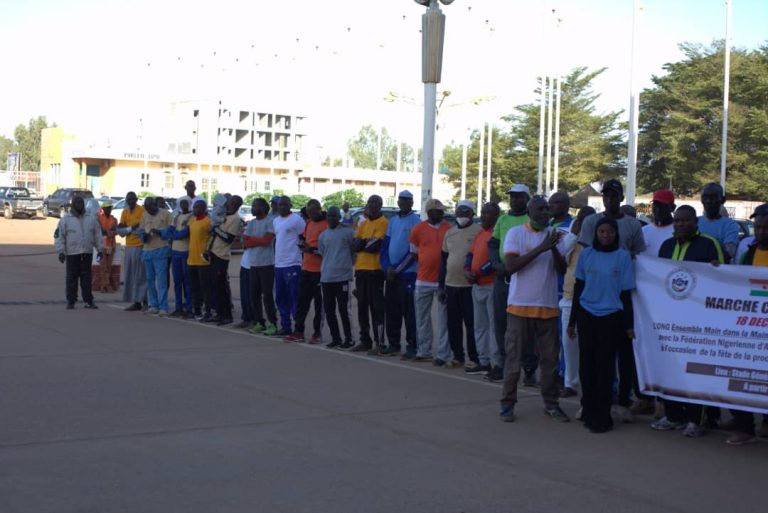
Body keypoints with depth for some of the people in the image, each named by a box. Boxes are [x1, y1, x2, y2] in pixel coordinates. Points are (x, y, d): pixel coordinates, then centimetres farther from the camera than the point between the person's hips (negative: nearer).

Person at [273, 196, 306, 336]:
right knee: (281, 298, 12)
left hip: (292, 264, -8)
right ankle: (285, 326, 20)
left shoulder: (296, 219, -7)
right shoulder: (275, 221, 17)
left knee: (295, 298, -7)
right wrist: (276, 257, 18)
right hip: (278, 265, 8)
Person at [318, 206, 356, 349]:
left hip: (342, 276, -5)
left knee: (343, 309, -3)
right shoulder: (323, 235, 14)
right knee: (329, 310, 7)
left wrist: (348, 263, 5)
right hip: (326, 277, 5)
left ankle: (348, 339, 5)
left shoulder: (348, 232, -1)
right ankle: (335, 338, 17)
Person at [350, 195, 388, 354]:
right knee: (362, 307, 11)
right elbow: (355, 245, 8)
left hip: (375, 270, -8)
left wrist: (362, 243, -1)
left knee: (376, 307, -7)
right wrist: (368, 242, -9)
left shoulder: (383, 223, -6)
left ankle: (379, 342, -4)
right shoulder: (363, 224, 17)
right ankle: (365, 341, 19)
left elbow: (376, 246, -16)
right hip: (361, 269, 8)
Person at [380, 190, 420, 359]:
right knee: (392, 311, 10)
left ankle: (412, 347, -2)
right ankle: (393, 344, 18)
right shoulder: (392, 221, 14)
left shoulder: (416, 221, -5)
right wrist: (387, 267, -2)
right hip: (391, 273, 6)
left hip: (408, 273, -6)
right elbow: (385, 245, 13)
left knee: (409, 312, -6)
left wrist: (397, 269, -11)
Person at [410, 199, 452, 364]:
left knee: (444, 319, -2)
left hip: (443, 280, -2)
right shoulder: (418, 229, 2)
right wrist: (425, 265, 10)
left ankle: (443, 354, 1)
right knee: (422, 318, 11)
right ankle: (423, 351, 22)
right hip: (423, 280, 2)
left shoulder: (449, 229, -1)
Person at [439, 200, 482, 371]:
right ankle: (458, 356, 21)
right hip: (450, 285, 6)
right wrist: (441, 285, 15)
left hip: (469, 286, -6)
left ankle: (474, 359, 1)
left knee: (471, 325, -4)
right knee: (453, 324, 11)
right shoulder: (449, 233, 14)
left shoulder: (478, 231, -6)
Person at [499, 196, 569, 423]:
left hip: (548, 306, 3)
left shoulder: (554, 235, 7)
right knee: (514, 356, 2)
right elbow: (511, 266, -14)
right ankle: (507, 403, 10)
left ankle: (551, 403, 17)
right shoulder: (516, 233, -2)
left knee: (550, 357, 7)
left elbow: (562, 270, 2)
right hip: (520, 305, -3)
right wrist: (540, 248, -19)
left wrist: (554, 248, -16)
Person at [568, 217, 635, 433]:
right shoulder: (586, 254, 5)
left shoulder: (622, 256, 0)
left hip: (611, 317, -2)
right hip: (587, 315, 2)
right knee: (586, 364, 4)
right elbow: (578, 288, 10)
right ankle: (588, 411, 17)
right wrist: (572, 321, 10)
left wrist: (629, 324, 2)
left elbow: (626, 293, 3)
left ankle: (602, 417, 8)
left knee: (605, 366, 1)